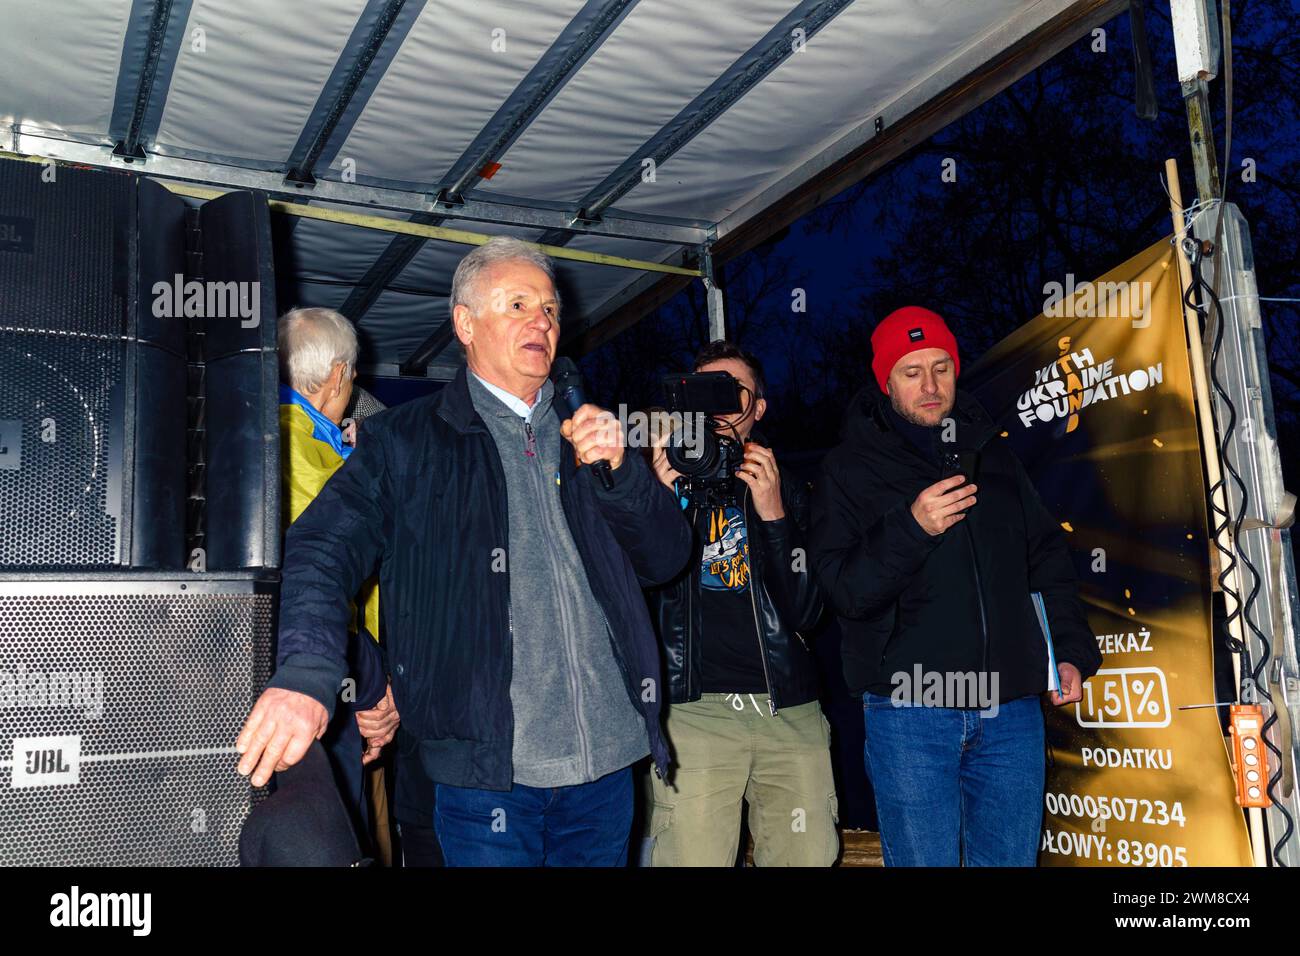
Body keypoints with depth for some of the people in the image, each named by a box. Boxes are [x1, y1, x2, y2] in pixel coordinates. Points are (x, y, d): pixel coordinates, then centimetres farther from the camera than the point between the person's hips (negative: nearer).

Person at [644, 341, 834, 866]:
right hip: (693, 709, -2)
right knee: (693, 857, -7)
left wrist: (773, 515, -8)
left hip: (791, 710, 2)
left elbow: (804, 615, 3)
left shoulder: (787, 492, 13)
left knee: (809, 856, 2)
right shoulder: (665, 482, 8)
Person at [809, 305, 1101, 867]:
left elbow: (1045, 556, 19)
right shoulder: (850, 469, 0)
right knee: (924, 861, 2)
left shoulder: (991, 453, 14)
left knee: (1012, 859, 11)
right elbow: (845, 591, -9)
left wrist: (1071, 650, 10)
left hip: (1011, 706, 4)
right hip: (911, 709, -4)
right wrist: (912, 526, -22)